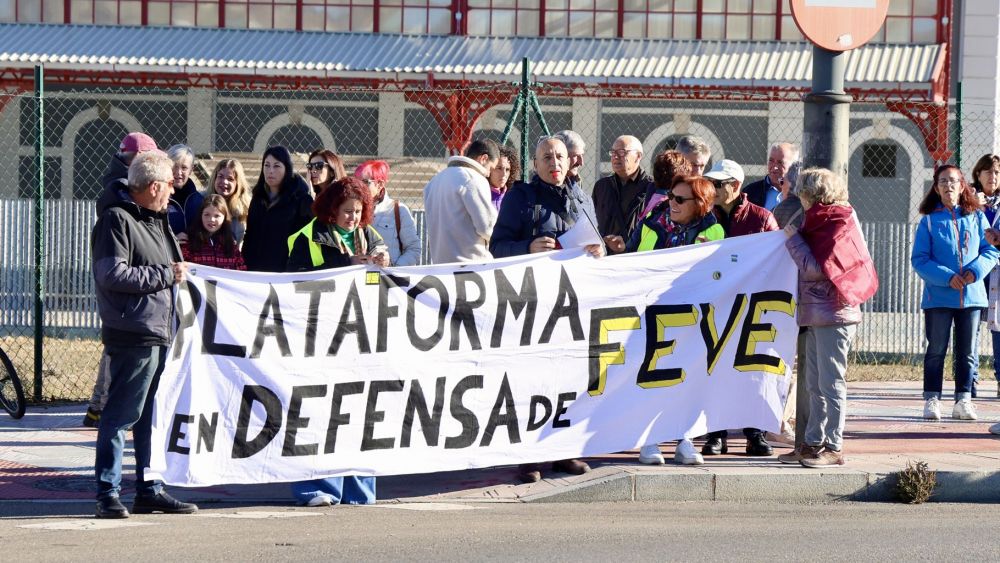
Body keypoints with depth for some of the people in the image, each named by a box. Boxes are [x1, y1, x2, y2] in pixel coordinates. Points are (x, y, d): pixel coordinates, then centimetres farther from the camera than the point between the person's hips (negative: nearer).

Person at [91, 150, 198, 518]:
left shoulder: (156, 222, 21)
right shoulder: (117, 220, -9)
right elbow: (113, 274, -19)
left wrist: (180, 273, 15)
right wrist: (166, 274, -14)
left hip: (161, 333, 10)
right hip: (132, 334, -10)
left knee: (152, 417, 13)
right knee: (121, 415, -9)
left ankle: (150, 490, 19)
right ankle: (108, 494, -7)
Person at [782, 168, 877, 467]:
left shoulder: (838, 225, -12)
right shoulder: (821, 222, 17)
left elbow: (815, 268, -18)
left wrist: (794, 239, -9)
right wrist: (795, 238, 6)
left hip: (833, 315, -10)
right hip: (817, 314, 10)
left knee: (831, 383, -7)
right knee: (815, 385, 14)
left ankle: (833, 447, -5)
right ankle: (814, 443, 19)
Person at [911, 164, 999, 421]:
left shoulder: (976, 217, 6)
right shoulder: (929, 221, 0)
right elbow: (919, 259, -5)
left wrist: (976, 270, -13)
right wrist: (947, 277, -16)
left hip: (972, 294, 2)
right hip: (939, 296, -2)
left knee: (968, 352, 6)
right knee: (936, 351, 2)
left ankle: (963, 400, 12)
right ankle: (932, 401, 6)